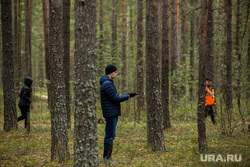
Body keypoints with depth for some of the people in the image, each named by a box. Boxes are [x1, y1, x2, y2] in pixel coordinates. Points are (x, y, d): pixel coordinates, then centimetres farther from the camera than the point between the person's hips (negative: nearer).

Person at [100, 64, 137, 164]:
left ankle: (106, 157, 16)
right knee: (110, 136, -7)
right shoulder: (107, 84, -15)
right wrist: (128, 96, -9)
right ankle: (107, 158, -4)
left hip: (113, 114, 10)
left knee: (110, 135, 12)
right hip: (111, 113, -10)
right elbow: (115, 98, -17)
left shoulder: (108, 83, 18)